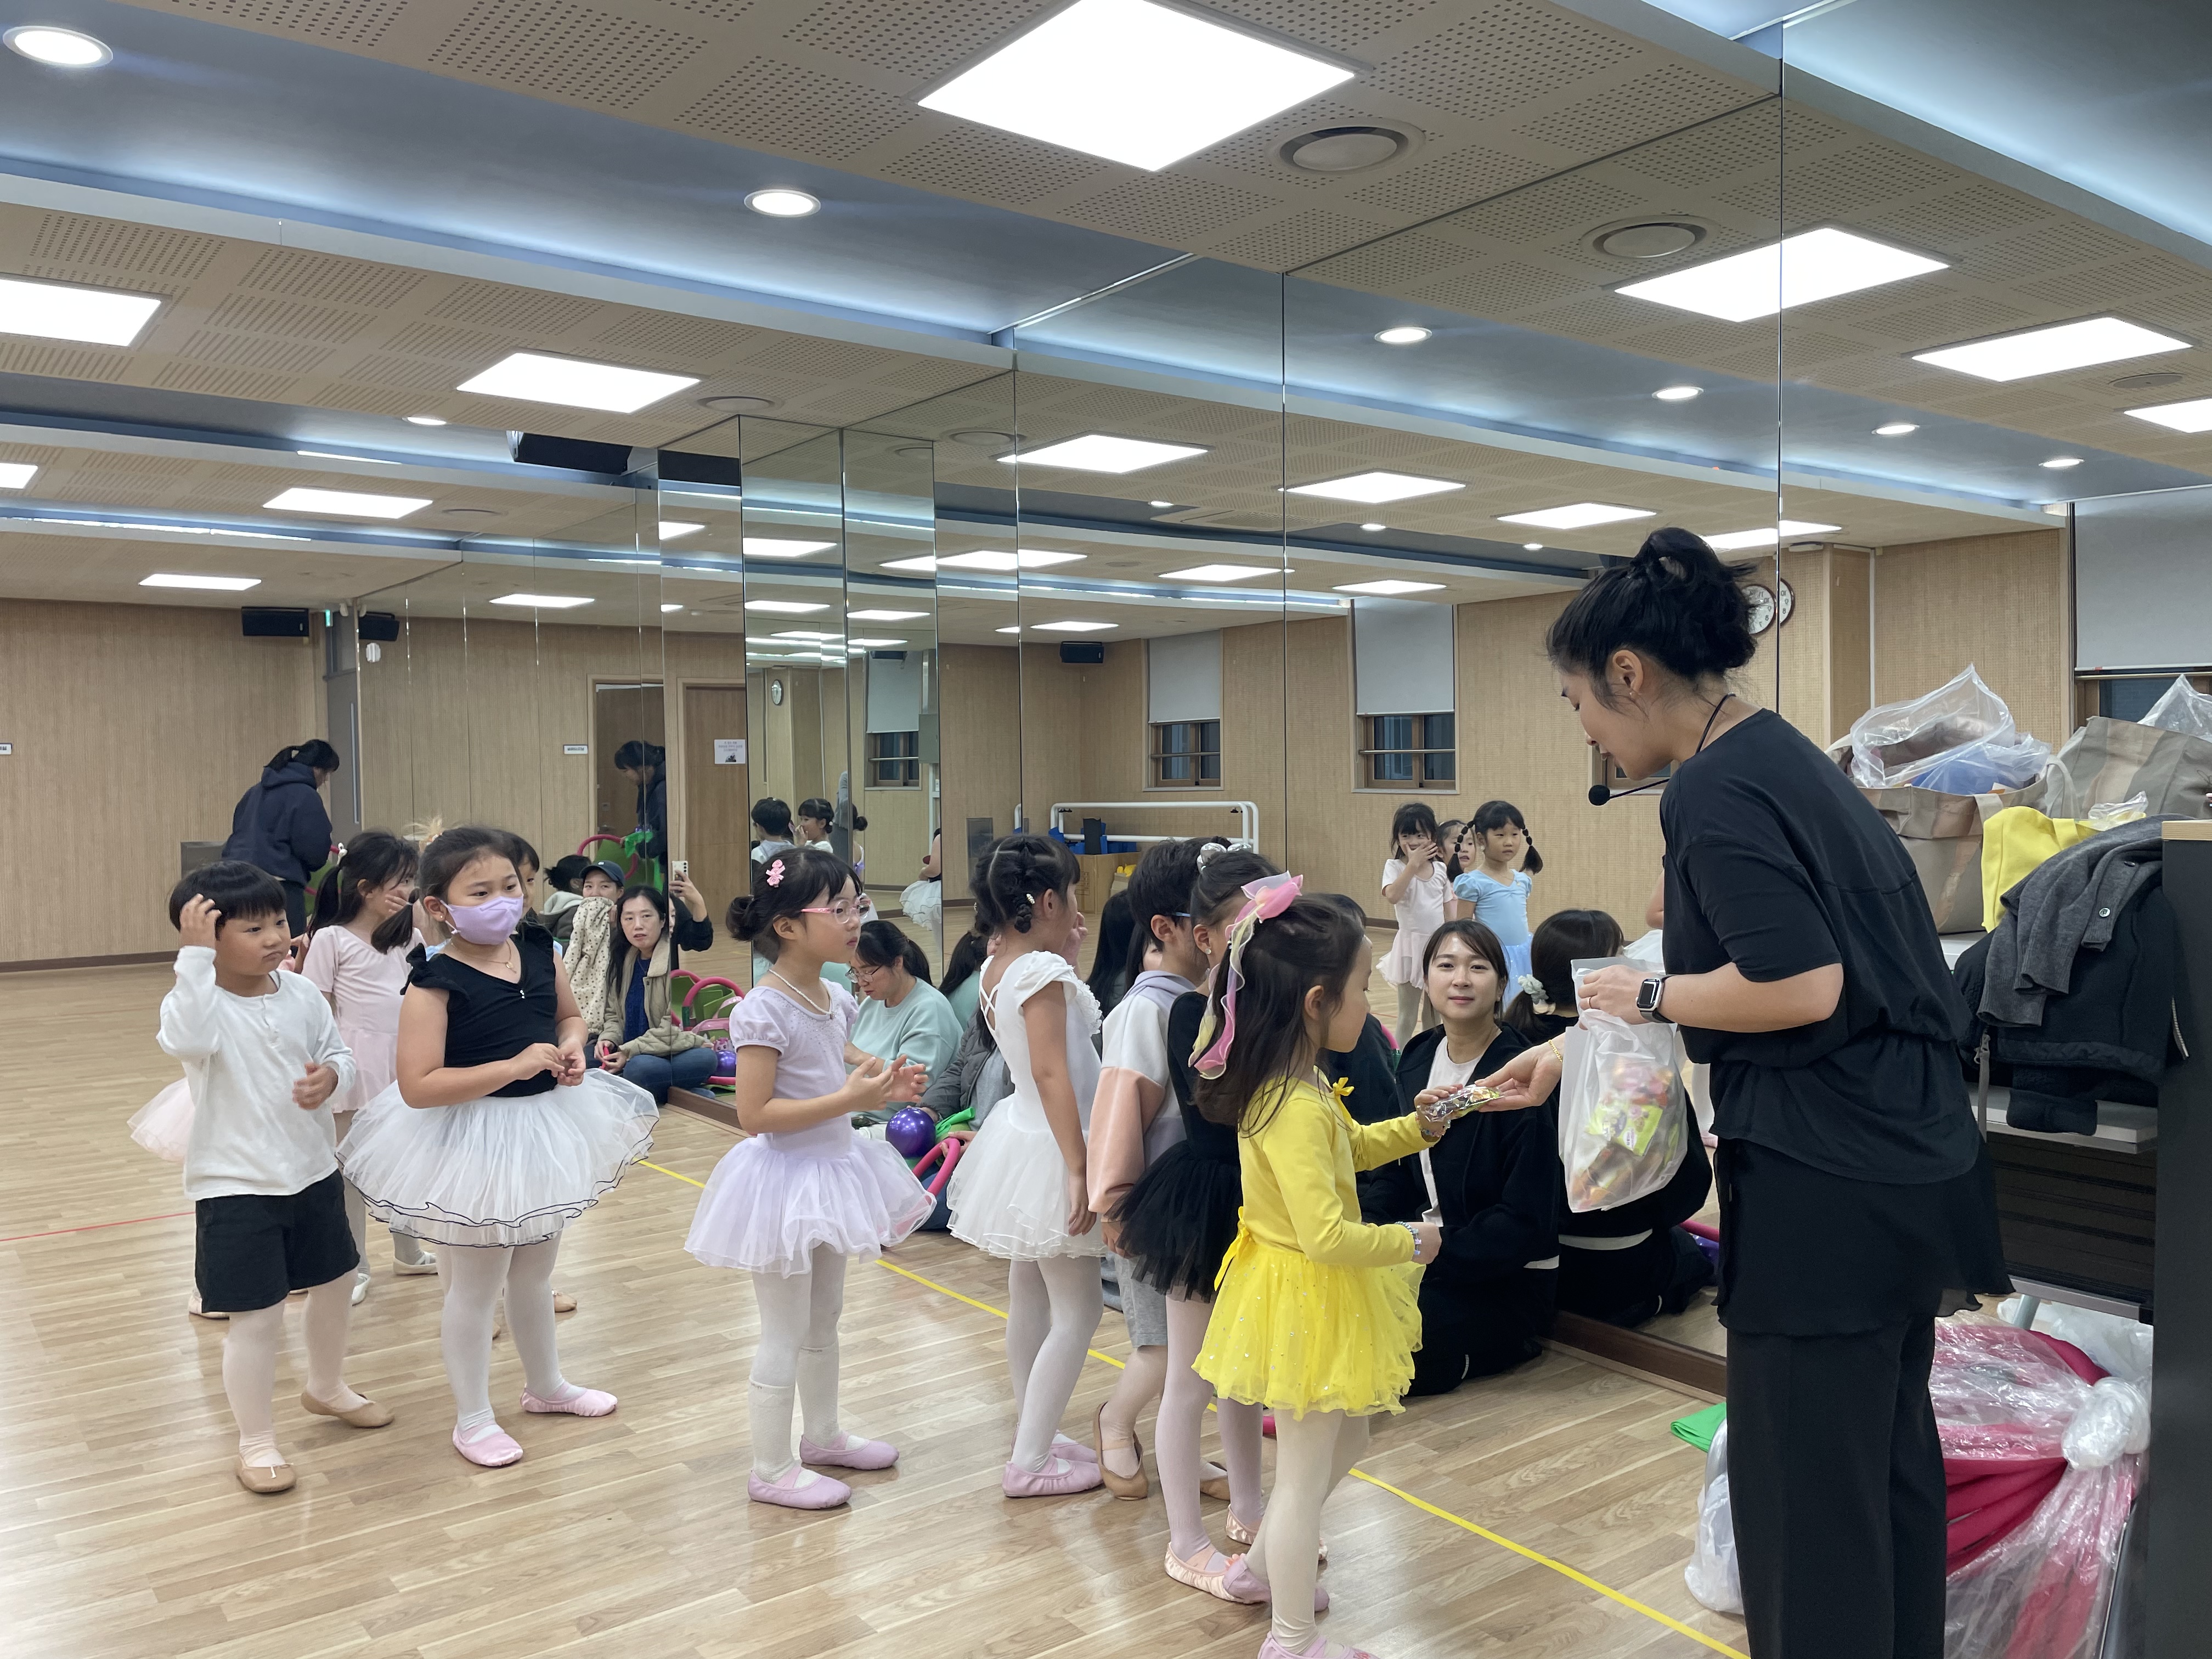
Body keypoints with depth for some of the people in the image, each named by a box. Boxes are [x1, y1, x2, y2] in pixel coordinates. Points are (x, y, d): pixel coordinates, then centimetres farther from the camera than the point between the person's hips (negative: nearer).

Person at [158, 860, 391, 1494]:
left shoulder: (301, 994, -1)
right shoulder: (196, 1000, -17)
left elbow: (339, 1054, 7)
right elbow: (188, 1040, -41)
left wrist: (330, 1077, -16)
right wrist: (194, 953, -40)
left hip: (313, 1173, 6)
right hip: (236, 1187, -6)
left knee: (335, 1283, 22)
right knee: (256, 1318, -1)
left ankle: (326, 1387, 48)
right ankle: (256, 1442, 19)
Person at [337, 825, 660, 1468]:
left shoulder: (539, 950, -4)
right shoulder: (436, 982, -22)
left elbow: (570, 1015, 14)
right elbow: (417, 1087, -27)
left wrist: (572, 1046, -9)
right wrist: (515, 1065, -30)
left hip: (548, 1125, 6)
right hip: (474, 1139, -6)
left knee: (535, 1272, 25)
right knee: (477, 1283, 11)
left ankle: (545, 1385, 46)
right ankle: (472, 1419, 31)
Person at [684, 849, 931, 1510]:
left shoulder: (834, 998, 1)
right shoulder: (763, 1011, -23)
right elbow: (754, 1114, -26)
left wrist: (881, 1087, -5)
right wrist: (849, 1099, -29)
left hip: (832, 1170, 8)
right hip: (785, 1179, -8)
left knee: (824, 1317, 23)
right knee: (785, 1335, 5)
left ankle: (822, 1435, 41)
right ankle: (771, 1469, 21)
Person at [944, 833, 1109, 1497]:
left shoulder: (996, 968, 4)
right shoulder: (1044, 970, -21)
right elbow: (1051, 1074, -26)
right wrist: (1078, 1169, -27)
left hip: (1020, 1137, 10)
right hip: (1048, 1150, -10)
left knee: (1029, 1298, 18)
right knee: (1079, 1309, -1)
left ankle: (1036, 1436, 31)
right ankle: (1030, 1462, 5)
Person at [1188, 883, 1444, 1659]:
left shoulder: (1290, 1084, 2)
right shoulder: (1298, 1108, -30)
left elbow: (1349, 1145, 21)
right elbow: (1328, 1238, -33)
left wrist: (1417, 1127, 10)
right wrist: (1409, 1241, -18)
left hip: (1302, 1297, 10)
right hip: (1307, 1300, -10)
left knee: (1345, 1442, 27)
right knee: (1305, 1473, 7)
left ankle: (1260, 1568, 42)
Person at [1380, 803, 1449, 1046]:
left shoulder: (1440, 869, 3)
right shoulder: (1395, 867, -8)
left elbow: (1449, 910, 9)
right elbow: (1393, 896, -28)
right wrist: (1413, 864, -26)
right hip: (1411, 946, -4)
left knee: (1433, 1015, 14)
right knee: (1408, 1016, 2)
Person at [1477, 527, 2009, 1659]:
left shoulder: (1718, 792, -17)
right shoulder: (1784, 756, 12)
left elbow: (1800, 985, -27)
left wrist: (1650, 994, -11)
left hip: (1824, 1189, -10)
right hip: (1908, 1170, 10)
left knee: (1804, 1492, 3)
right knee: (1888, 1457, 21)